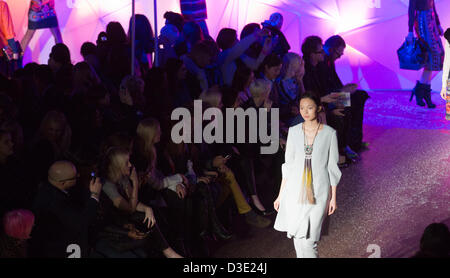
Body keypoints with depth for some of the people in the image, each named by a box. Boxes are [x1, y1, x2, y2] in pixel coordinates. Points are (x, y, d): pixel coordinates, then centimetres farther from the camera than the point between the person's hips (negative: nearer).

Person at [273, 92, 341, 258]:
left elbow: (333, 167, 2)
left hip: (318, 192, -3)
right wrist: (280, 195, 8)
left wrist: (333, 197, 1)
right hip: (295, 191, 3)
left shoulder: (329, 133, -2)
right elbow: (288, 165, 10)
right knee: (297, 237, 4)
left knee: (308, 240, -8)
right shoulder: (294, 132, 5)